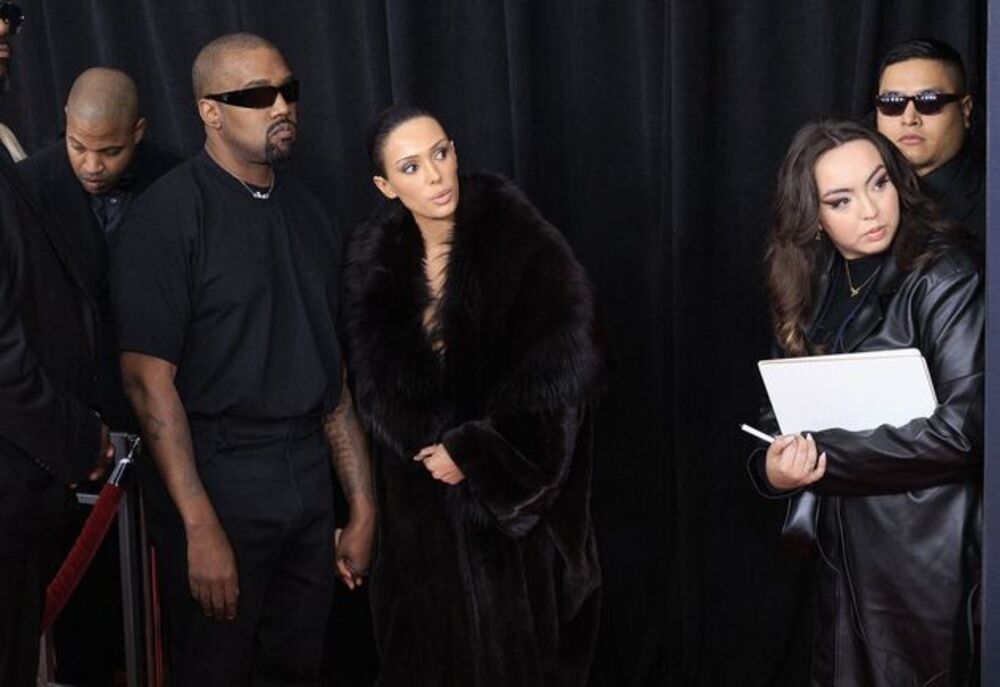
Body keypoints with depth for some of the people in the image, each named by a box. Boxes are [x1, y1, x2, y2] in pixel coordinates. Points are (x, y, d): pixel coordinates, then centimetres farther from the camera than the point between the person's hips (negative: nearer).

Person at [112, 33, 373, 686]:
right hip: (217, 479, -6)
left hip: (310, 472, 6)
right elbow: (149, 378, -14)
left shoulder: (310, 211, 10)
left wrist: (361, 498, 12)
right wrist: (200, 528, -19)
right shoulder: (170, 213, -10)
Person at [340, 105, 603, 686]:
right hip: (422, 497, 4)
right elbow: (374, 383, 8)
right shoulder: (376, 259, 1)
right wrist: (431, 446, -7)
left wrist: (474, 451, -17)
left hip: (515, 493, -4)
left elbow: (563, 365, -19)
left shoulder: (521, 239, -13)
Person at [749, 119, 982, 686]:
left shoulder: (945, 278, -15)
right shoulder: (820, 283, 6)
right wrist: (774, 464, -16)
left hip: (923, 564, -6)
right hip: (844, 551, 6)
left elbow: (964, 429, -22)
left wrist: (825, 455, -18)